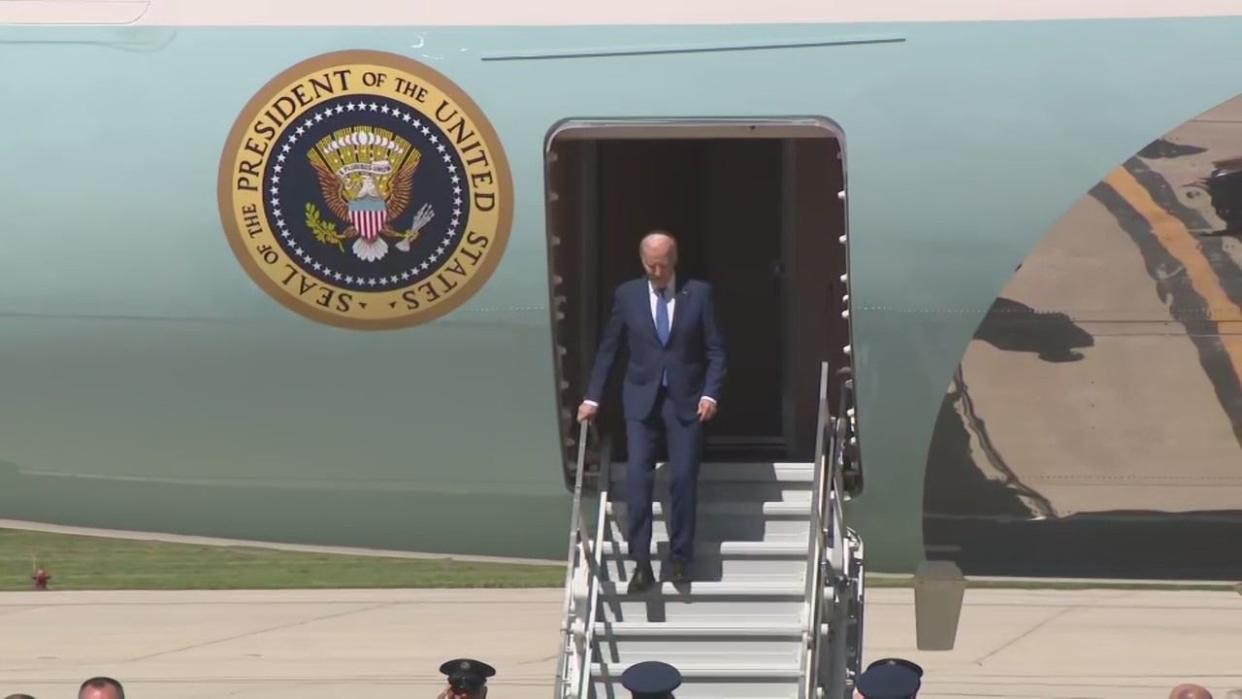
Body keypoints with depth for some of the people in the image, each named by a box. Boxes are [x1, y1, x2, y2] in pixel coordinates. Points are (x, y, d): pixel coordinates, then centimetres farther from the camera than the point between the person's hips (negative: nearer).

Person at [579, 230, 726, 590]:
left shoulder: (699, 293, 1)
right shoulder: (627, 295, 4)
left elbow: (715, 350, 2)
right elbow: (607, 348, 8)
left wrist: (710, 394, -10)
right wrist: (592, 398, 4)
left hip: (685, 399, -1)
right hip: (641, 398, 1)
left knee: (685, 477, -4)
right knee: (638, 476, -10)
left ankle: (680, 558, 7)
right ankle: (641, 561, -8)